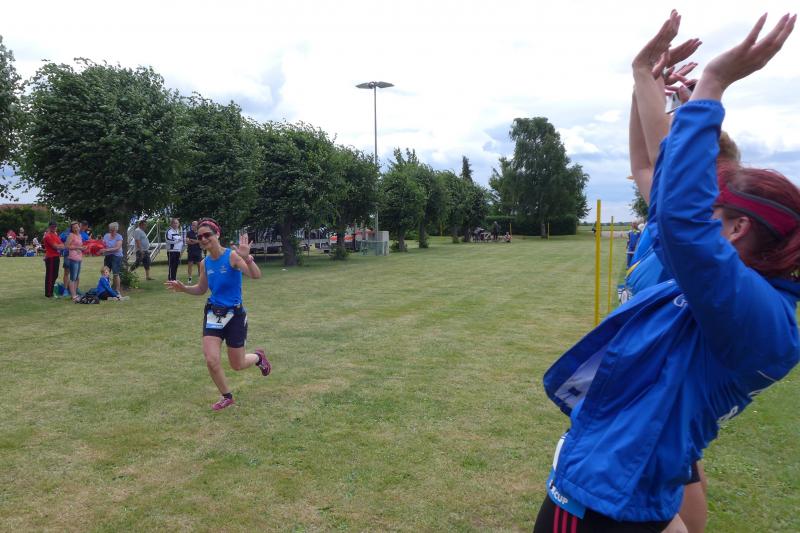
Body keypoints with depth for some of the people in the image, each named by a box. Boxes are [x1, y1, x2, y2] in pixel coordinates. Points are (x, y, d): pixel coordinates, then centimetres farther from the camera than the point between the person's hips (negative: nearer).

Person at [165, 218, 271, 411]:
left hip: (235, 314, -4)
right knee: (211, 360, -9)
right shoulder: (204, 263, 2)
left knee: (237, 365, 7)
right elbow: (201, 289, 16)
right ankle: (227, 397, 16)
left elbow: (256, 275, -29)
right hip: (213, 313, 4)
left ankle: (258, 356, 42)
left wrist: (247, 258, -46)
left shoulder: (232, 256, -16)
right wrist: (183, 288, -2)